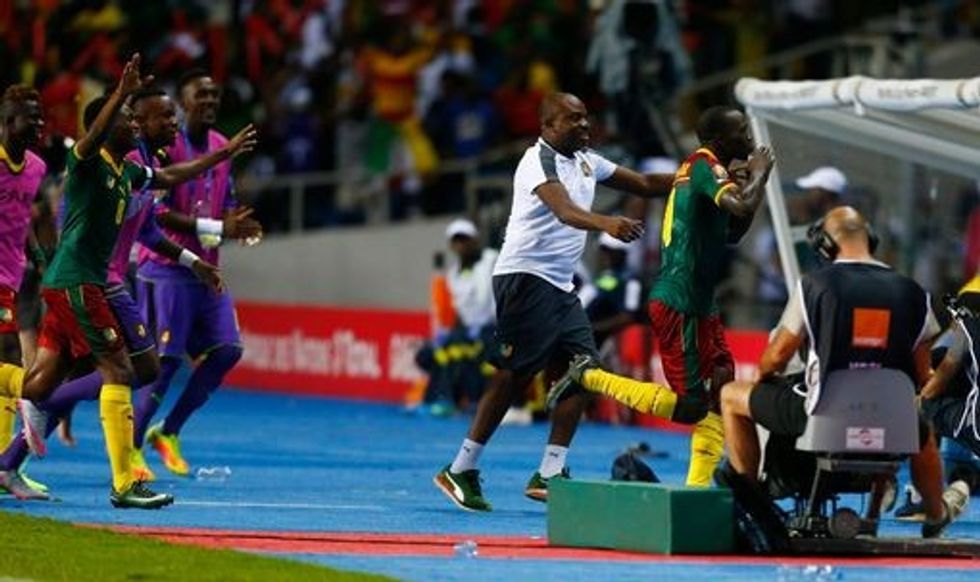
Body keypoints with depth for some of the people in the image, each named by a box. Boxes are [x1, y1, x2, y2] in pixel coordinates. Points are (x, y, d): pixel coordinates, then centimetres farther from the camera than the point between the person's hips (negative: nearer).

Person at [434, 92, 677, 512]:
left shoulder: (585, 162, 15)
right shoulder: (539, 160, -14)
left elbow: (644, 185, 22)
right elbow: (564, 210, -32)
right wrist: (605, 223, -50)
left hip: (559, 287, 9)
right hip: (525, 277, -9)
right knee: (515, 374, -10)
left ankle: (549, 475, -1)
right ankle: (460, 471, -3)